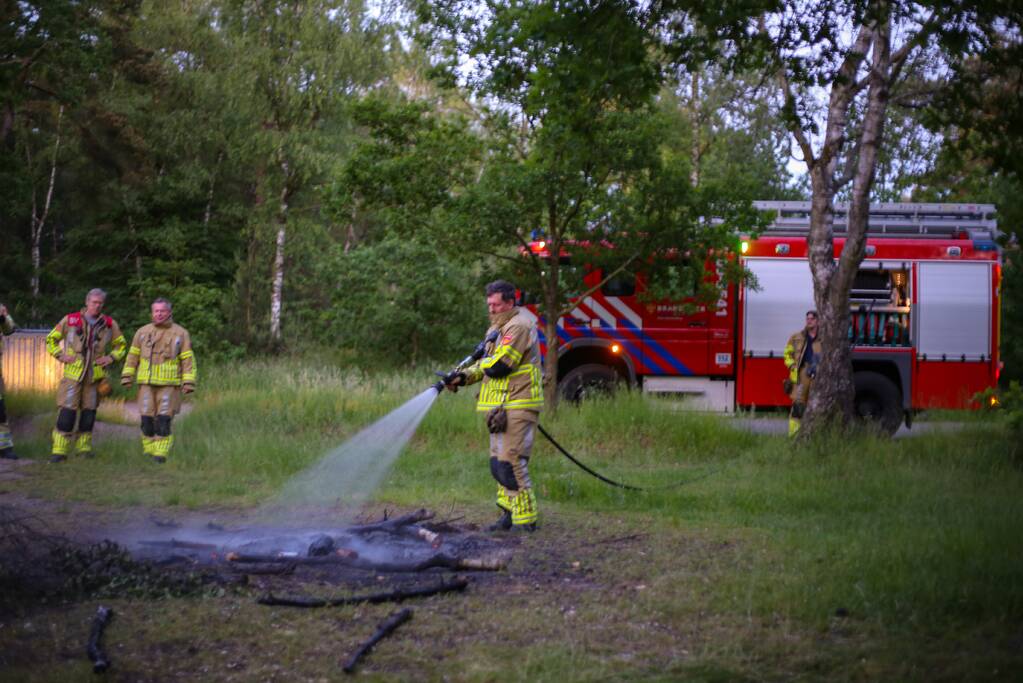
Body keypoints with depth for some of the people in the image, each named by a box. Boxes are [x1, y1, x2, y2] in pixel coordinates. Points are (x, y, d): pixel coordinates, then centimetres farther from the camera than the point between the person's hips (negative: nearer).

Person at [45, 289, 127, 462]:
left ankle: (84, 447, 21)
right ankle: (59, 451, -6)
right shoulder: (70, 320, 0)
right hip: (73, 373, -3)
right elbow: (51, 339, 10)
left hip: (95, 375, 3)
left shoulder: (109, 324, 5)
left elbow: (120, 344, 20)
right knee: (67, 412, -9)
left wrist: (111, 357, 3)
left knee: (89, 412, 7)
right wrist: (60, 355, -4)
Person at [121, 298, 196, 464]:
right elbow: (133, 355, 13)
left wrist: (188, 382, -8)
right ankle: (149, 449, 13)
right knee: (147, 419, 0)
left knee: (163, 419, -9)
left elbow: (188, 360, 0)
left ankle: (161, 453, -4)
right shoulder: (142, 332, 9)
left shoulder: (180, 333, 2)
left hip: (169, 385, -2)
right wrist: (127, 376, 5)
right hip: (147, 383, 3)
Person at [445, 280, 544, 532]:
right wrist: (463, 376, 5)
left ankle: (525, 519, -7)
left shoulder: (519, 326, -13)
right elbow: (486, 365, 22)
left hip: (518, 406, -10)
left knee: (510, 463, -12)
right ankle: (509, 513, 21)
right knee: (498, 463, 13)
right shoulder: (498, 328, 21)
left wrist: (482, 363, 0)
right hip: (501, 407, 10)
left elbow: (500, 365, -21)